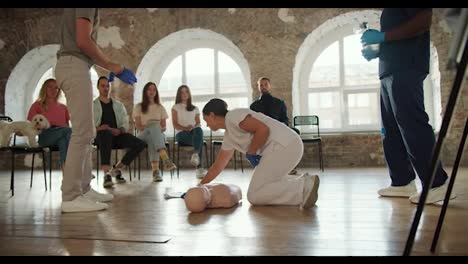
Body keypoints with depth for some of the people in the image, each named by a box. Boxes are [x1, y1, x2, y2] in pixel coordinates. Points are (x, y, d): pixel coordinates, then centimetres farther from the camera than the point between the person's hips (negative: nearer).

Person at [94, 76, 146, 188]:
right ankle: (107, 173, -44)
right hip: (101, 136, -3)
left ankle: (116, 168, -7)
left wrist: (119, 130, -12)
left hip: (117, 135, 4)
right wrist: (97, 128, -22)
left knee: (141, 144, -21)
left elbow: (125, 124, 11)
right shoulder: (92, 105, 14)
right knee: (106, 133, -42)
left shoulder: (119, 105, 23)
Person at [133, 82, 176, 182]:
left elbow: (164, 126, 12)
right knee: (154, 127, -39)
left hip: (158, 134, 1)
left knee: (155, 130, -40)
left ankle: (155, 170, -59)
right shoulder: (139, 107, 15)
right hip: (143, 135, -1)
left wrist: (161, 129, -12)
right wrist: (147, 127, -16)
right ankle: (166, 159, -63)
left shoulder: (160, 108, 21)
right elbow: (138, 125, 4)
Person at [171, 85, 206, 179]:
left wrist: (194, 128, -13)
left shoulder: (195, 108, 24)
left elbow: (198, 123, 12)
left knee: (199, 130, -39)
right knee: (200, 139, -36)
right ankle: (199, 167, -48)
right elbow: (175, 125, 2)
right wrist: (185, 128, -18)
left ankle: (195, 154, -58)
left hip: (194, 132, 2)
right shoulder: (176, 107, 15)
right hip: (181, 133, -2)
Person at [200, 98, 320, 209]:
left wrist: (250, 153, -6)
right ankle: (303, 182, 12)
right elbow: (217, 167, 29)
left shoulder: (232, 116, -6)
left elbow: (263, 129, -17)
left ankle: (304, 188, -14)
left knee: (254, 196, -6)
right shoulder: (228, 136, 22)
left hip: (284, 145, -10)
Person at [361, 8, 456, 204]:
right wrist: (375, 52, 10)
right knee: (391, 129, 6)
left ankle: (437, 184, -13)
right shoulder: (390, 12, 25)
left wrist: (382, 36, -16)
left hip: (406, 69, -10)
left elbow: (424, 21, -16)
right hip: (390, 72, 10)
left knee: (412, 124, -15)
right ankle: (402, 182, 8)